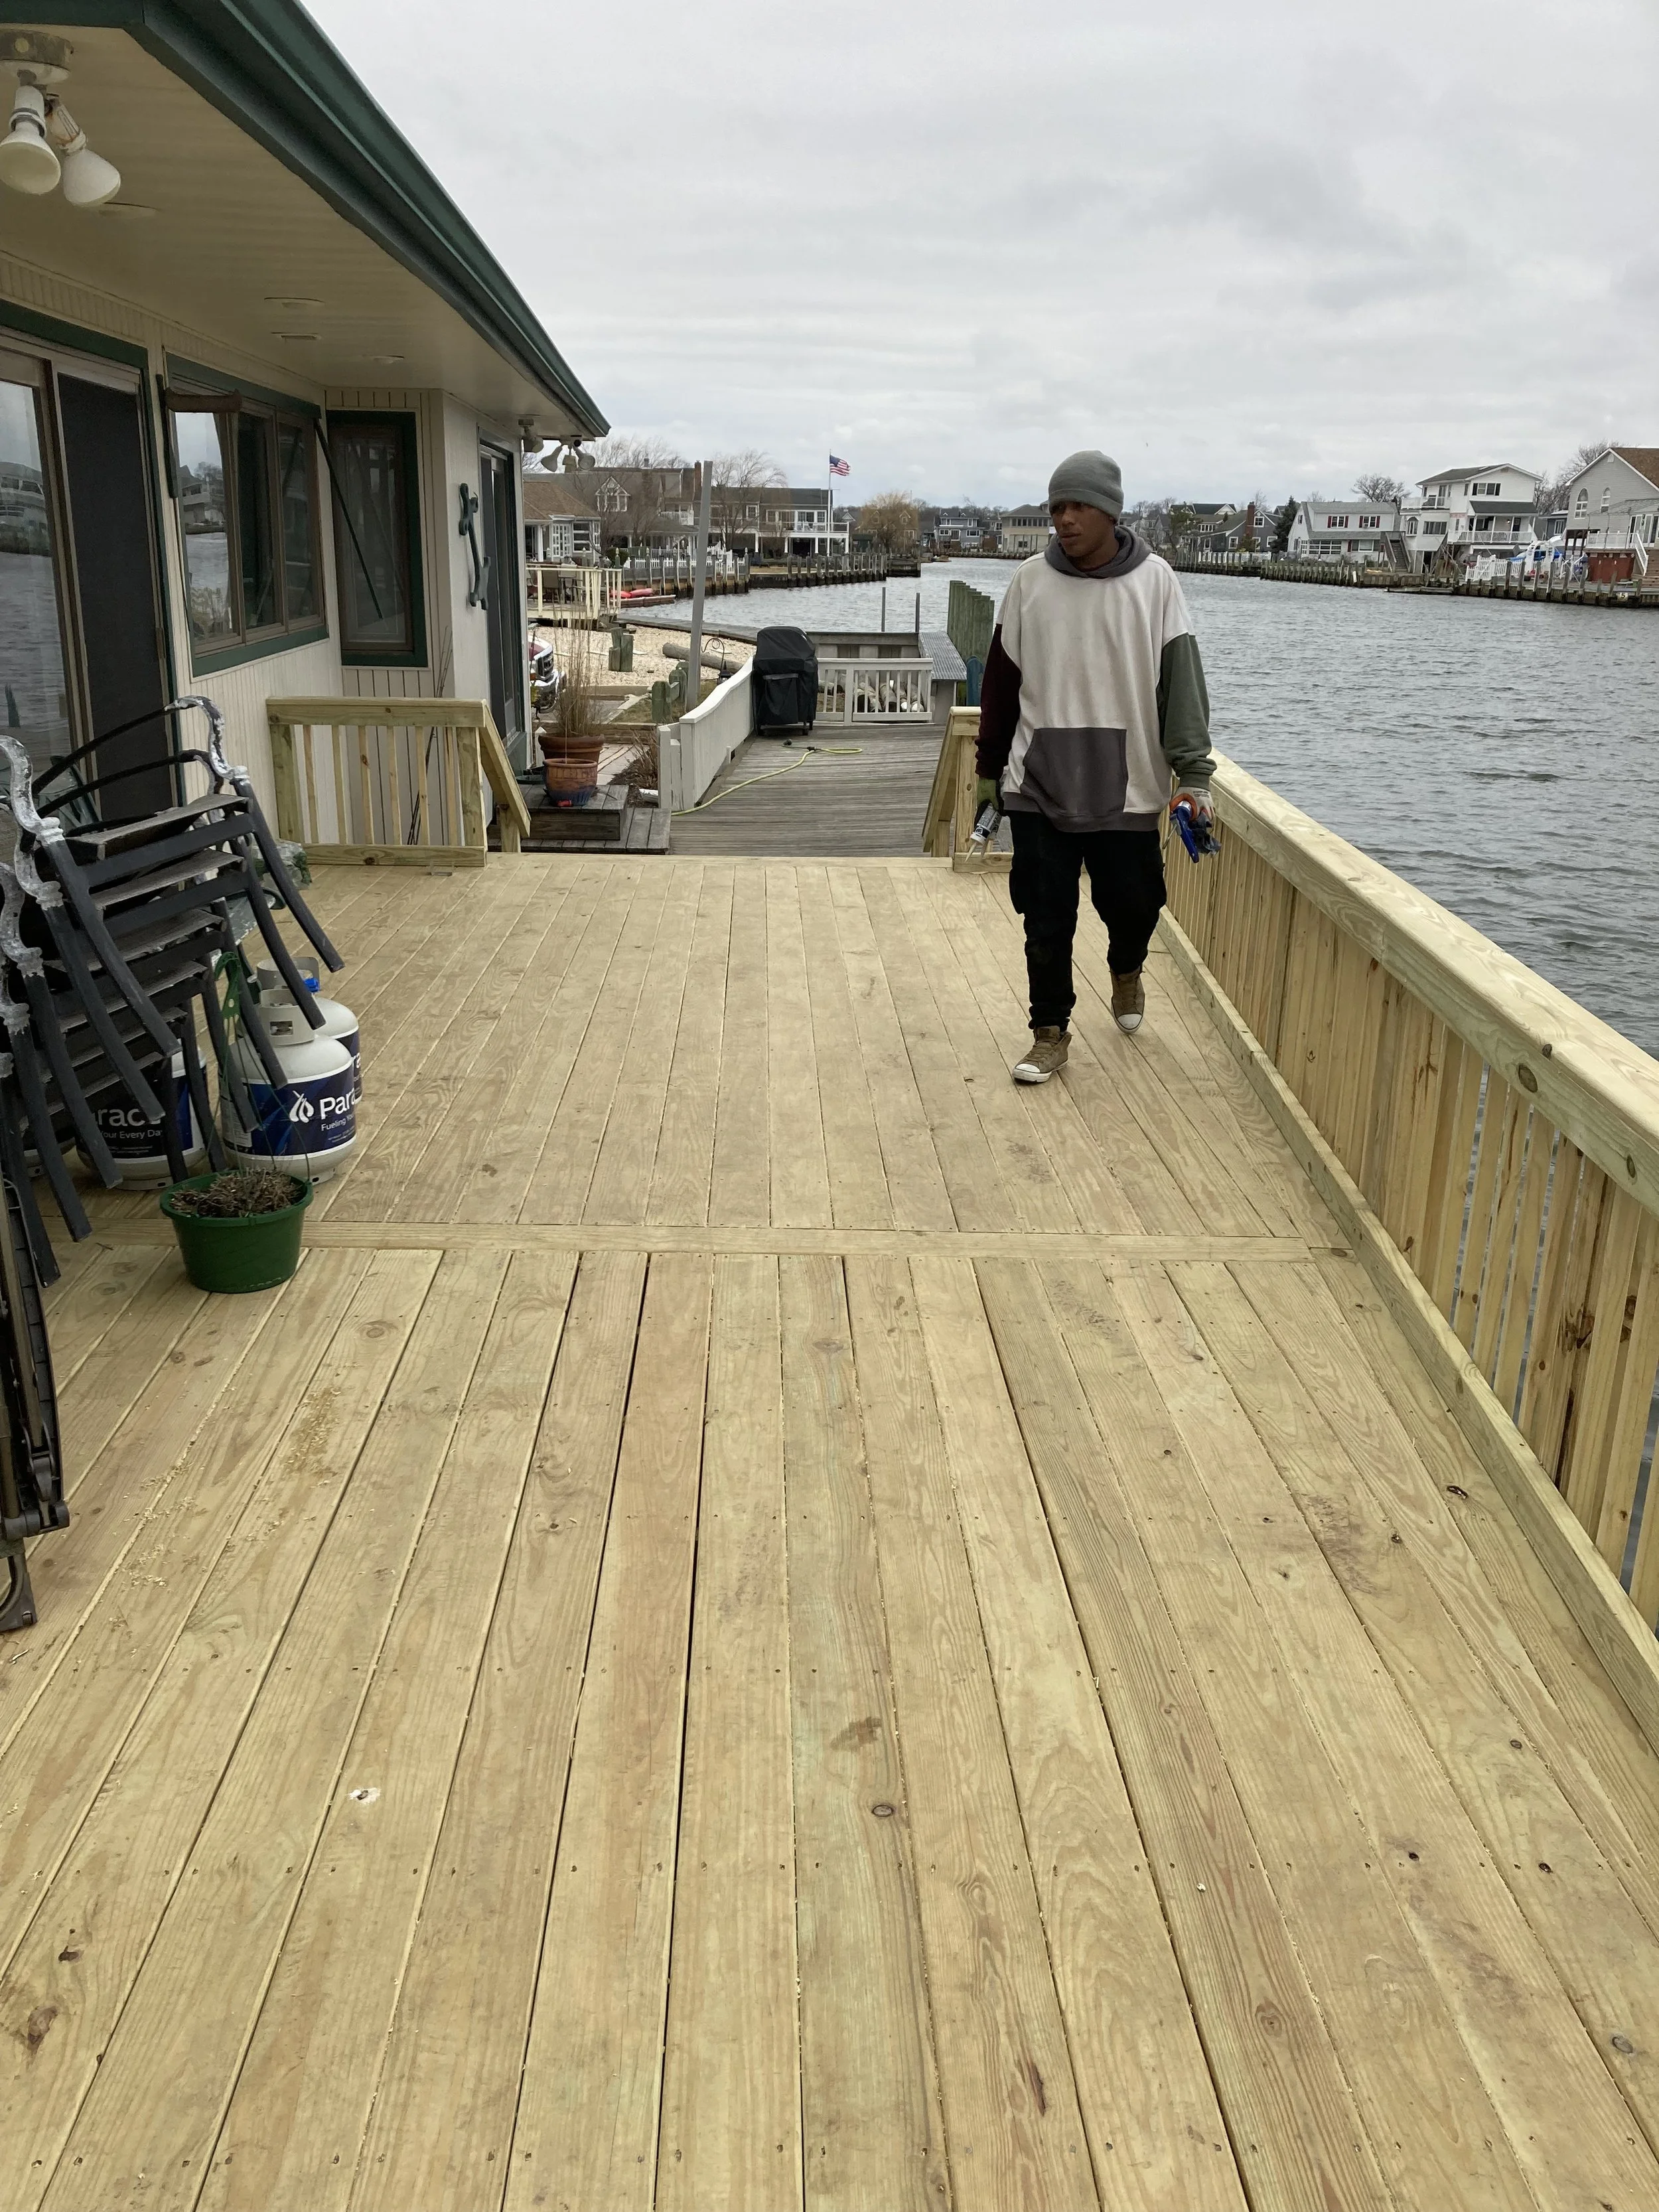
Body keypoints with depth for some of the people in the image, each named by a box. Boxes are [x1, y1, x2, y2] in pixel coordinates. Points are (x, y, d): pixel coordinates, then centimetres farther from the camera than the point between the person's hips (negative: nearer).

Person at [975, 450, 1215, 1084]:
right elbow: (1001, 682, 8)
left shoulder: (1154, 581, -3)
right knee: (1046, 919, 3)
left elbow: (1181, 680, -6)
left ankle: (1125, 970, 41)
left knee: (1132, 903, 7)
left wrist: (1193, 773, -14)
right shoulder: (1031, 581, 1)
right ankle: (1050, 1032, 19)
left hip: (1126, 786, -1)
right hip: (1039, 785, 1)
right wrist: (989, 769, 13)